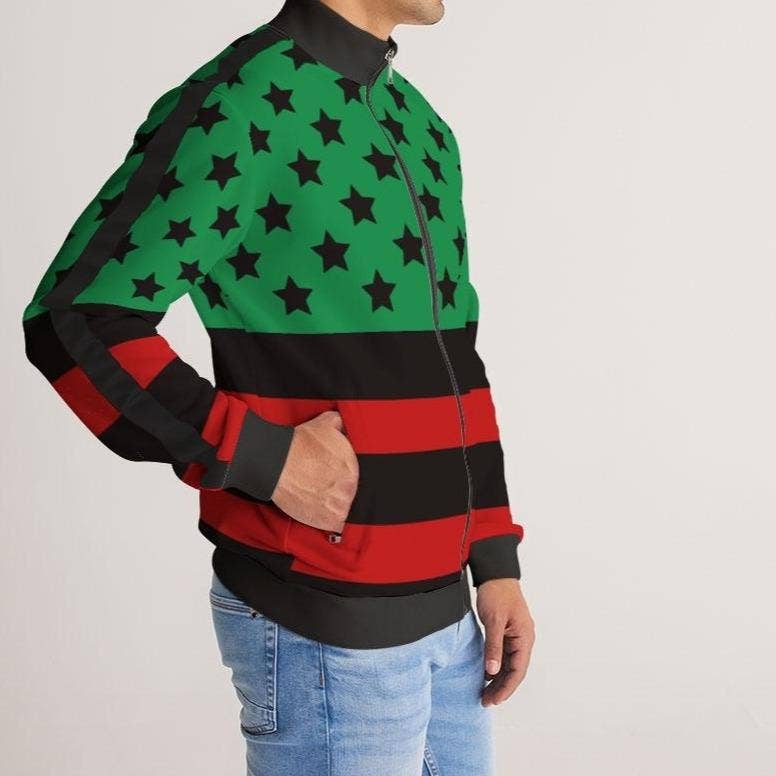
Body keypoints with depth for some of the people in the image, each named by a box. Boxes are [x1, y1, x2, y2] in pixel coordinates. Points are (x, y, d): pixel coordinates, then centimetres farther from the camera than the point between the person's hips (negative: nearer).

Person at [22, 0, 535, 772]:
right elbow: (75, 321, -16)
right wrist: (263, 459, -19)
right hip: (324, 623, -7)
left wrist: (495, 561, 8)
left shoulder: (423, 127, 11)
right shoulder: (242, 104, -12)